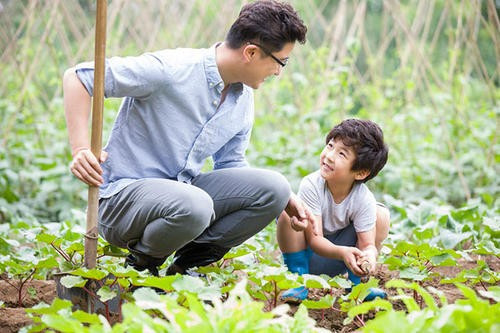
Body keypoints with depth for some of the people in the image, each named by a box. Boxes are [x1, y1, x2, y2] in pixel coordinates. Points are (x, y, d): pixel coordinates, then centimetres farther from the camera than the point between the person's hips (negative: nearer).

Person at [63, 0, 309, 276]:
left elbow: (230, 164, 19)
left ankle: (186, 264, 0)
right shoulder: (169, 70, -20)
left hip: (184, 189, 7)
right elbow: (77, 77, -16)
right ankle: (140, 264, -7)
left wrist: (287, 200, 6)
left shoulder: (244, 99, 6)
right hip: (123, 192, -7)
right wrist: (81, 149, -28)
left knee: (274, 188, -10)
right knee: (195, 207, -39)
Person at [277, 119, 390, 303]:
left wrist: (369, 256, -46)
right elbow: (315, 240, -26)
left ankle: (355, 281, -1)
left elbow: (368, 244, -20)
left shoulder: (364, 200, -21)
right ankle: (298, 282, -16)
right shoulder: (311, 186, -26)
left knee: (381, 215, -15)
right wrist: (342, 252, -46)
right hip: (308, 254, -2)